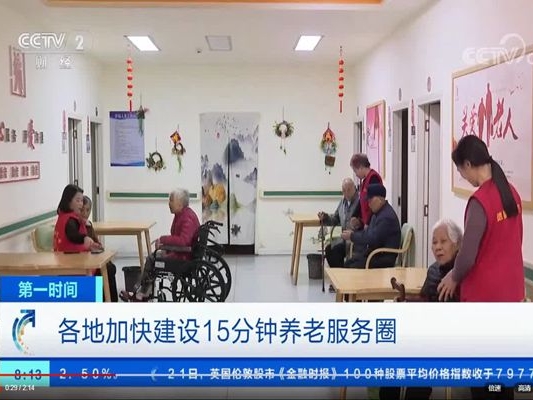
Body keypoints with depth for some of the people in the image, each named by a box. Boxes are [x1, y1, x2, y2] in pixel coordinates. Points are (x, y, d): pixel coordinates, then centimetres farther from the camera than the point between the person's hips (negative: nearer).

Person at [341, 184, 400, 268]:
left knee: (353, 268, -19)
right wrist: (353, 233, 1)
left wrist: (352, 236, -15)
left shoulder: (387, 217, -21)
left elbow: (372, 239, -24)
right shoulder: (378, 213, 12)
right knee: (347, 264, 1)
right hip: (374, 253, 10)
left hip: (384, 258, -10)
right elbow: (368, 232, 20)